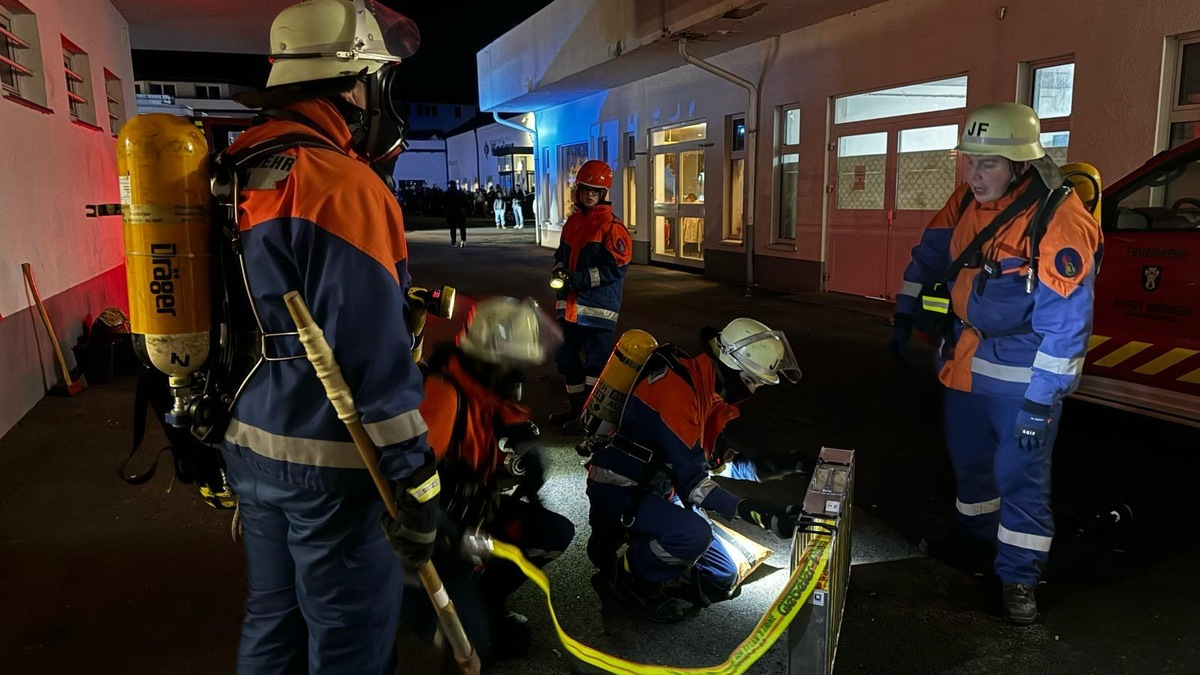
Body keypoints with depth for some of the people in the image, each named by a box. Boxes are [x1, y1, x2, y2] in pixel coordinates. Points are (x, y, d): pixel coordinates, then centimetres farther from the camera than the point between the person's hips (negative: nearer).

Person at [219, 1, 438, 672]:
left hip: (249, 441, 9)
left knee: (274, 617, 22)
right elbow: (374, 356, -24)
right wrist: (416, 479, -17)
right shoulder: (342, 186, -20)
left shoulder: (238, 165, 8)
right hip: (326, 463, -9)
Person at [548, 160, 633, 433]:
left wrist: (579, 278, -20)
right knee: (567, 358, 17)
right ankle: (576, 406, 32)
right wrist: (559, 269, -1)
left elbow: (616, 267, -16)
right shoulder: (573, 221, 12)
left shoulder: (612, 226, -10)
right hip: (570, 304, 8)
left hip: (598, 307, -8)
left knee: (595, 362, 0)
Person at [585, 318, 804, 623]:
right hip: (618, 491, -9)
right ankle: (625, 577, -6)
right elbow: (693, 483, -29)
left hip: (659, 491, 9)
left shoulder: (710, 391, 2)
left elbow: (717, 459, 10)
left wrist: (768, 467, -6)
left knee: (723, 578, 7)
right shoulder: (677, 389, -27)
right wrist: (759, 513, -35)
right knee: (694, 534, -35)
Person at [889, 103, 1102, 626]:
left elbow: (1065, 324, -24)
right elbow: (929, 256, 13)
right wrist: (904, 317, 11)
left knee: (1020, 474, 0)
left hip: (1023, 372, -7)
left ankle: (1019, 576, 16)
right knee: (969, 457, 21)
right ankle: (976, 532, 43)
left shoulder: (1060, 222, -24)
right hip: (966, 359, 7)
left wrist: (1040, 400, -23)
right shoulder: (967, 201, -2)